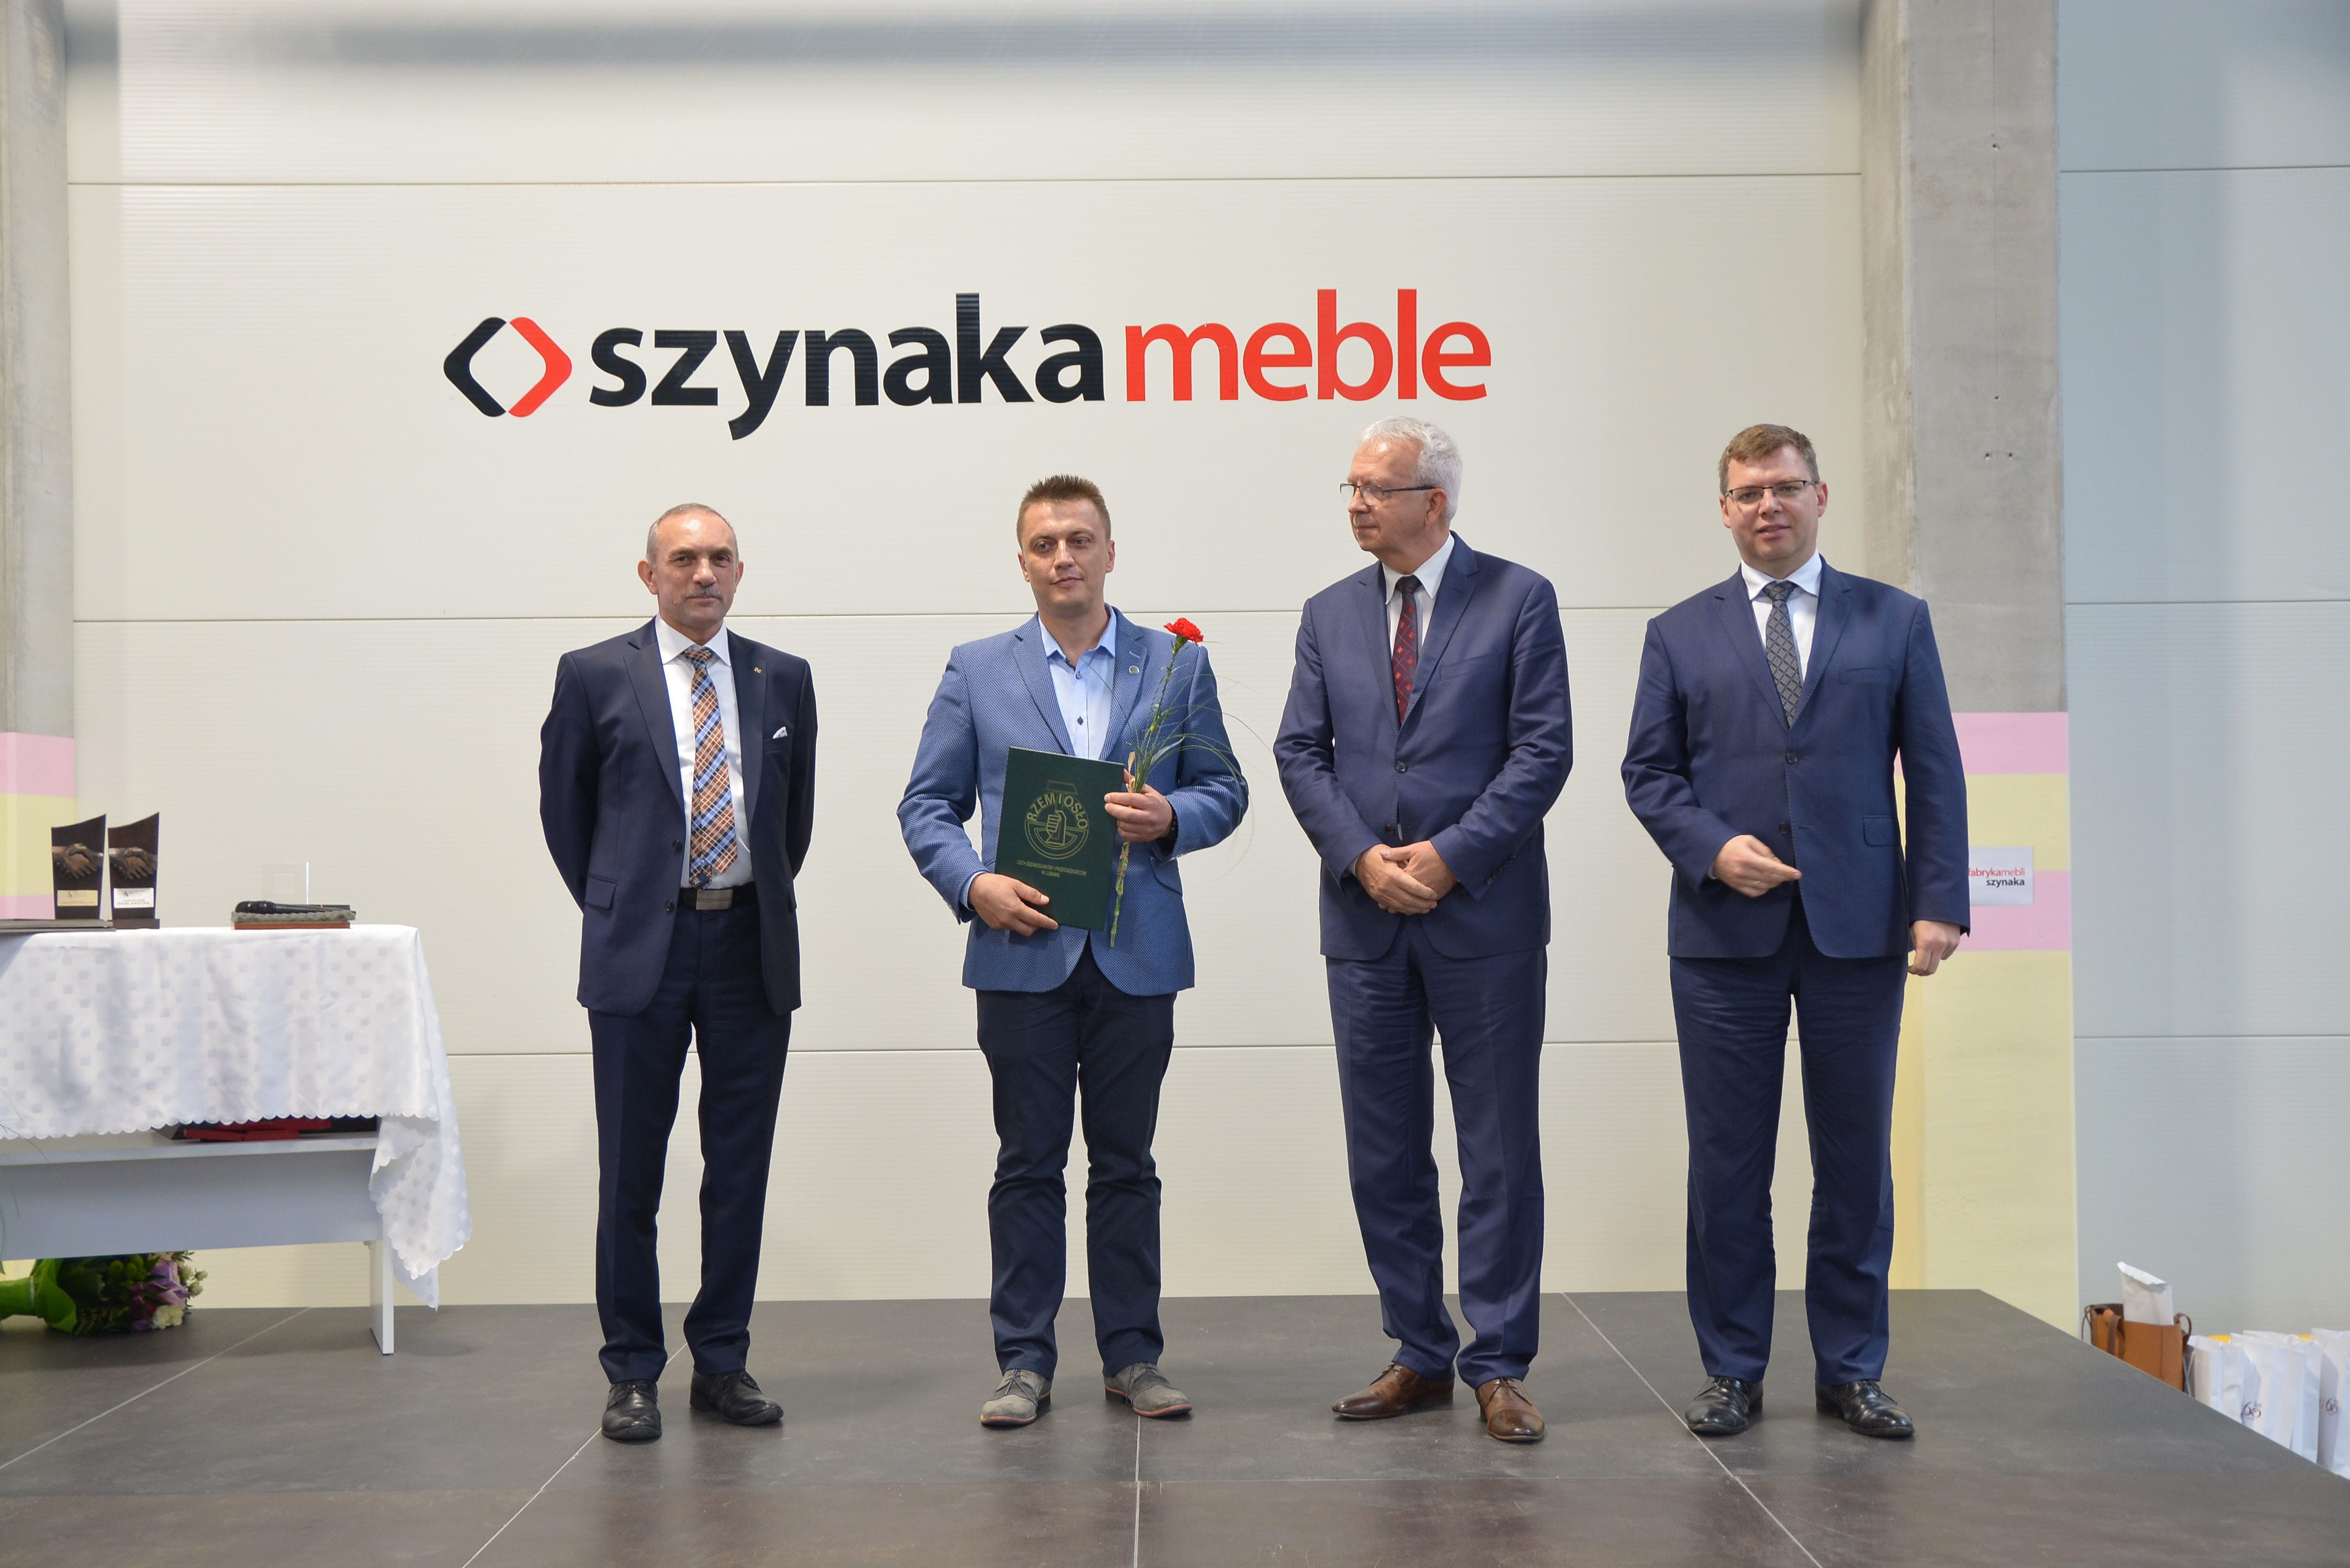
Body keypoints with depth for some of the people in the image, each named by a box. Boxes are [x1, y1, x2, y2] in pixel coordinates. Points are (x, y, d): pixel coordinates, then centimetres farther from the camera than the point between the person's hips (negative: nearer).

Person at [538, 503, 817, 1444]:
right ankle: (633, 1373, 14)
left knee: (740, 1167, 7)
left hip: (752, 948, 2)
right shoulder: (595, 676, 1)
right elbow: (563, 807, 10)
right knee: (631, 1172, 3)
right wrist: (612, 907, 10)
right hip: (640, 949, -2)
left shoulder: (784, 680, 8)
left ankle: (722, 1363, 18)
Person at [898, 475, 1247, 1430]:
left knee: (1125, 1164, 7)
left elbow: (1224, 789, 9)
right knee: (1027, 1164, 4)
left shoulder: (1177, 665, 8)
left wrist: (1171, 818, -13)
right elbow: (926, 805, 6)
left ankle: (1132, 1357, 17)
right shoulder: (977, 671, 8)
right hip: (1023, 951, 0)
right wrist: (973, 884, -11)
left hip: (1137, 956, 1)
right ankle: (1023, 1362, 12)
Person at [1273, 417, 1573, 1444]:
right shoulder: (1330, 615, 12)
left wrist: (1449, 856, -14)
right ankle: (1420, 1358, 19)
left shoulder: (1517, 599, 0)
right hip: (1366, 918, 4)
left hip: (1485, 913, -4)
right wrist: (1364, 857, -9)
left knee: (1500, 1148, 1)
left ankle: (1499, 1367, 9)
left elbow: (1543, 750, -6)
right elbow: (1301, 753, 6)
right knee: (1383, 1153, 8)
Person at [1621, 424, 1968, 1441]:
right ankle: (1732, 1370, 14)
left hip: (1858, 927, 0)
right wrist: (1712, 846, -11)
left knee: (1856, 1157, 5)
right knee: (1728, 1162, 4)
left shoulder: (1895, 621, 9)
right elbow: (1648, 772, 7)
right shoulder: (1680, 634, 10)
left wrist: (1940, 902, -4)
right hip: (1725, 933, 0)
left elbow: (1933, 772, 5)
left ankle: (1850, 1371, 17)